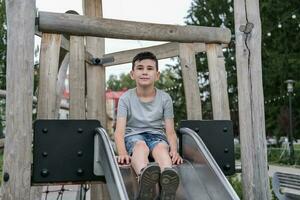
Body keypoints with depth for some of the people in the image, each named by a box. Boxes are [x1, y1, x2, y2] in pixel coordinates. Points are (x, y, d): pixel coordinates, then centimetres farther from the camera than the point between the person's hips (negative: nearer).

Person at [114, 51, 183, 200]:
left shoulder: (165, 98, 2)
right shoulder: (126, 98, -2)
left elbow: (170, 131, -2)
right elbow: (120, 130, -13)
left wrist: (174, 151, -24)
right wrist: (122, 152, -34)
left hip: (157, 135, 1)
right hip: (134, 135, -1)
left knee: (162, 147, -34)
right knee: (140, 145, -36)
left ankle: (167, 179, -67)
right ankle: (144, 176, -69)